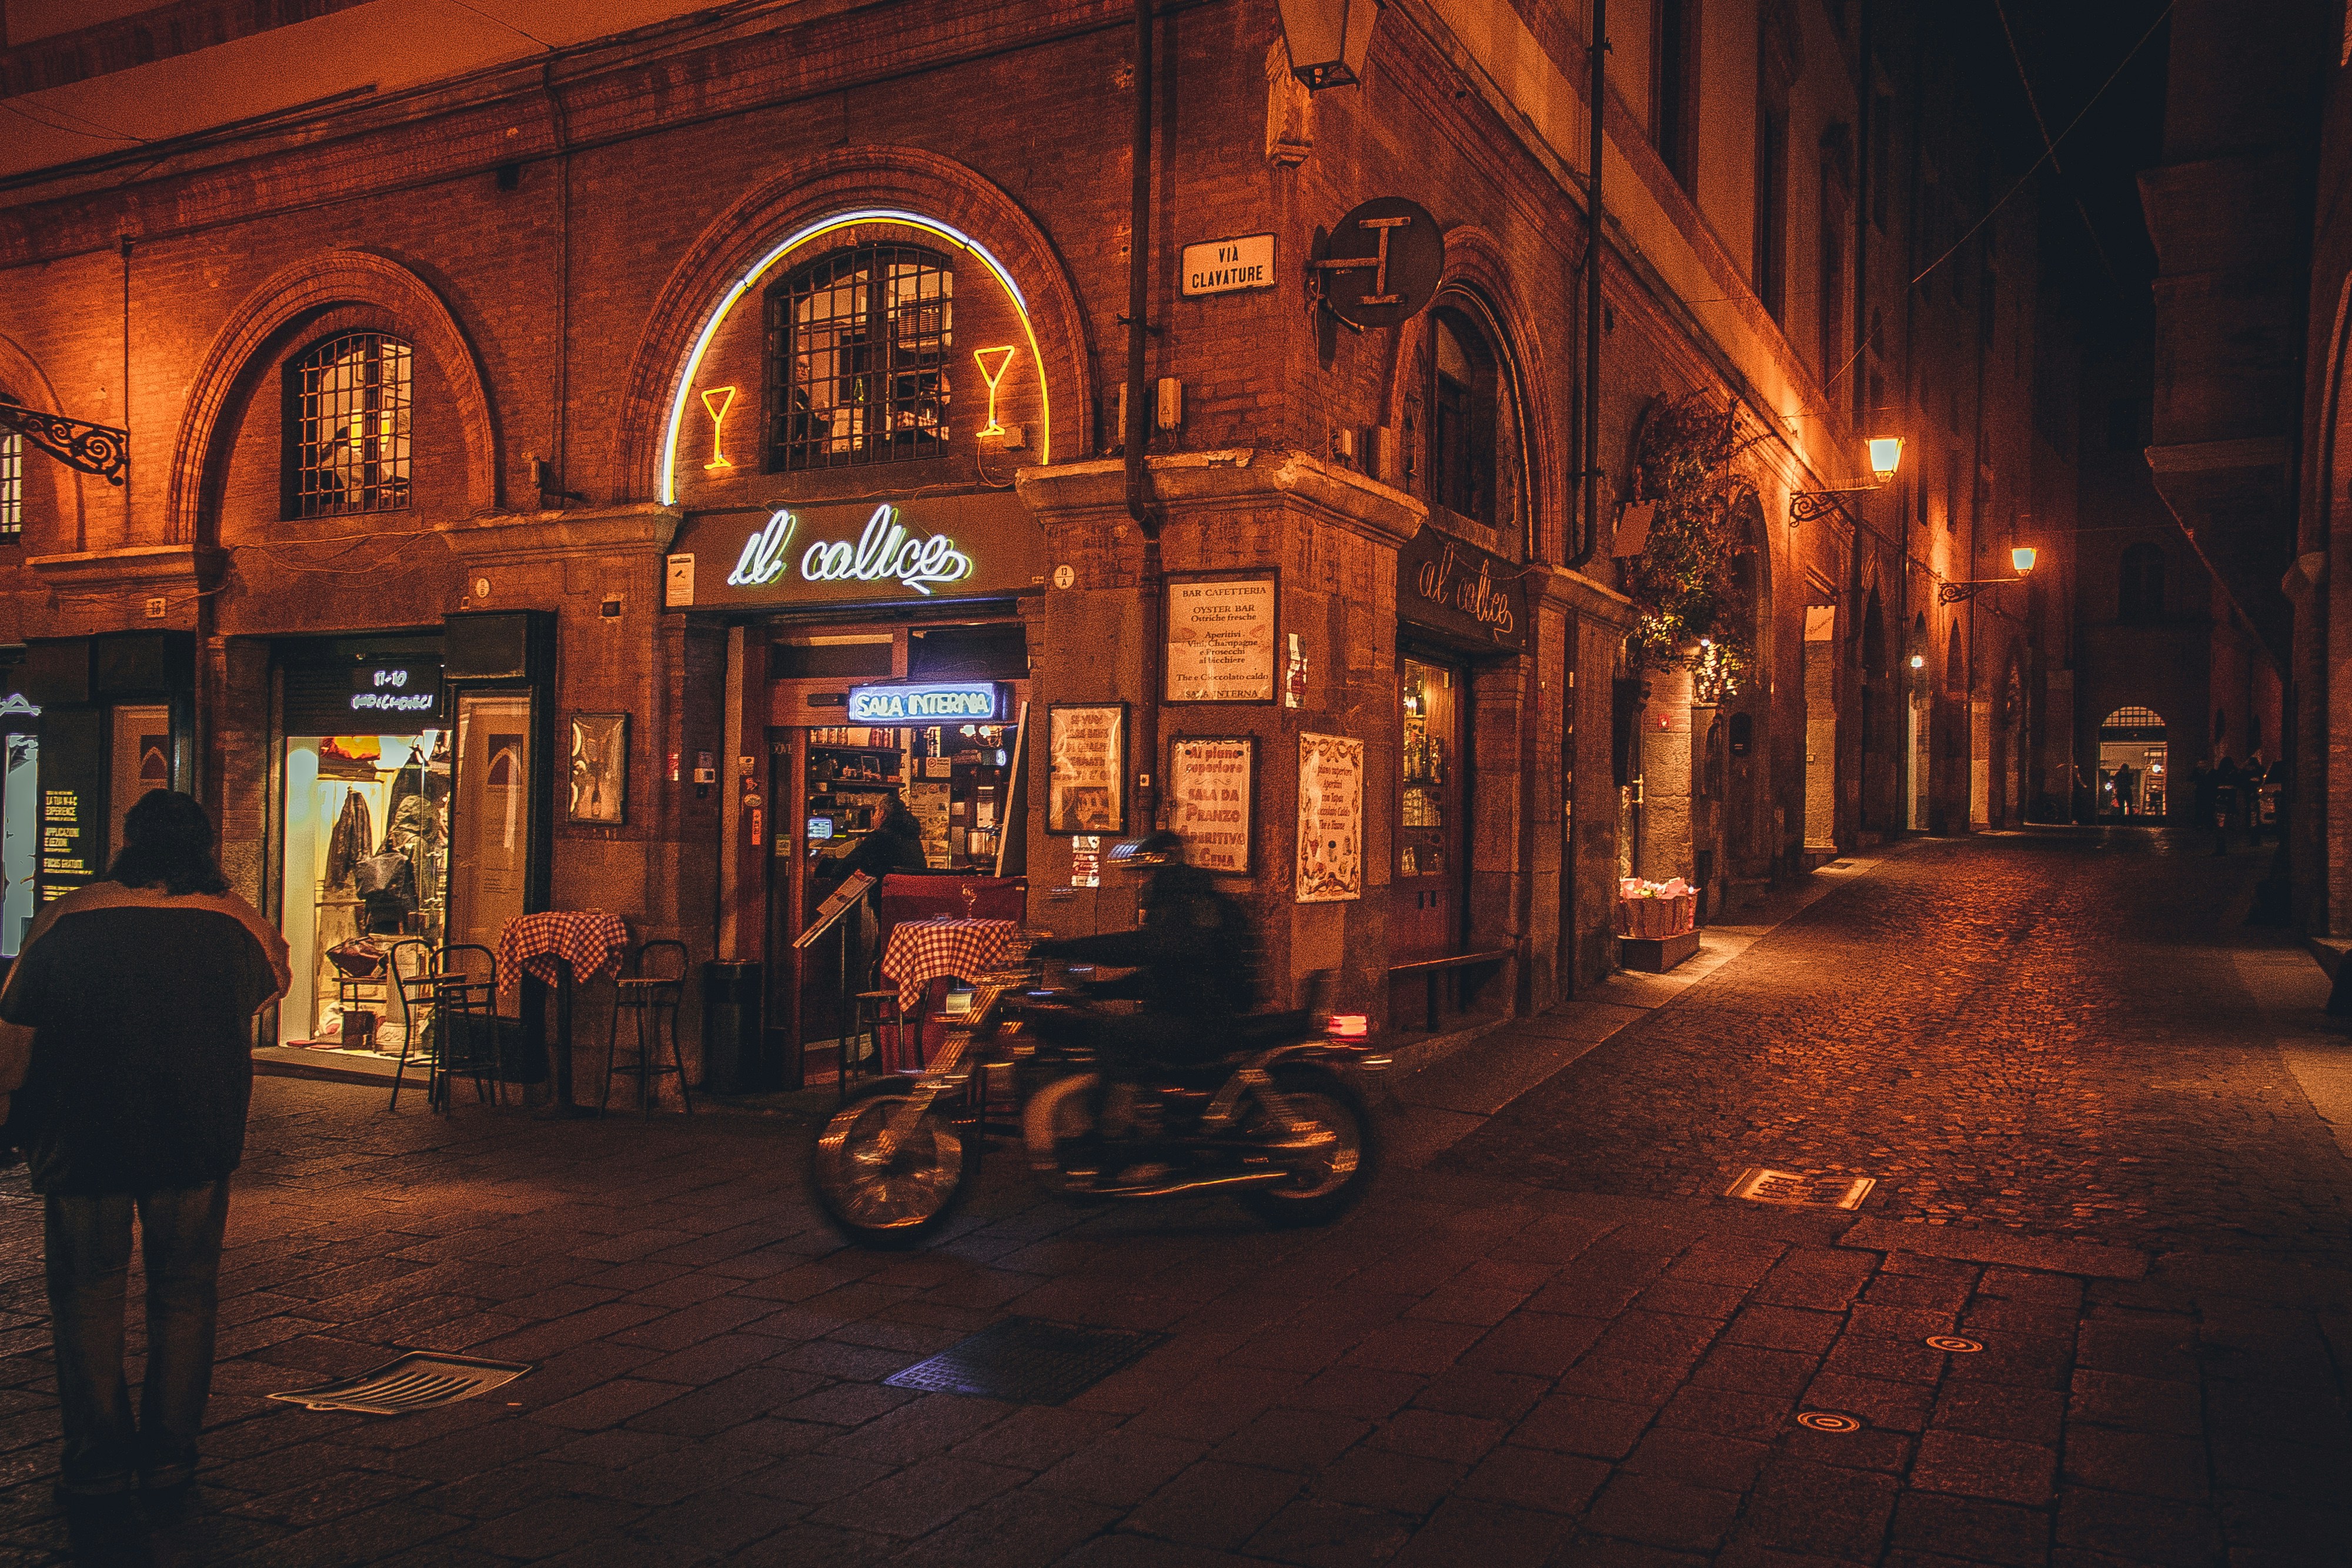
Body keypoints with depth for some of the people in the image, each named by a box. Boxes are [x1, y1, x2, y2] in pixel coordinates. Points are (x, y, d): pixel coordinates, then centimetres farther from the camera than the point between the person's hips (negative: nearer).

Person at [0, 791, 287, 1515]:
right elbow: (277, 979, 18)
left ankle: (99, 1459, 18)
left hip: (83, 1139, -1)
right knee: (184, 1298, 13)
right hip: (198, 1146, 1)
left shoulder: (64, 921, -7)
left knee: (88, 1295, 14)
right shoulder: (235, 923, -5)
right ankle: (169, 1462, 17)